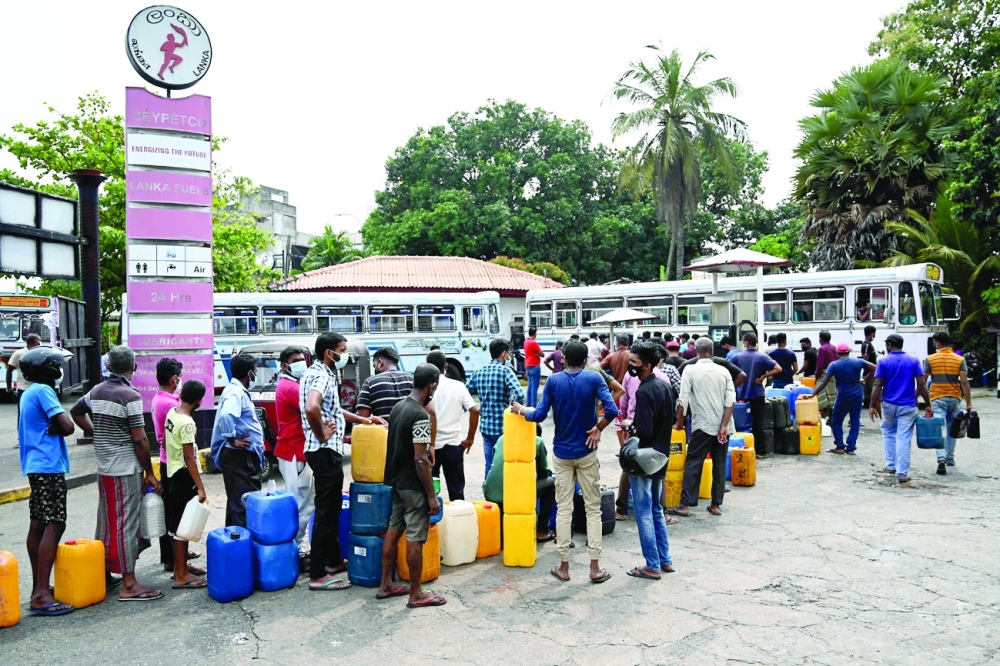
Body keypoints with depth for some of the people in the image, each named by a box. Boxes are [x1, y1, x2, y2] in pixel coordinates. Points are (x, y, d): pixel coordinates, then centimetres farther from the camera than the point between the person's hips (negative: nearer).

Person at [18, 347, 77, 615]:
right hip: (49, 466, -10)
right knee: (54, 525, -11)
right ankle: (41, 595, -12)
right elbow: (68, 427, -19)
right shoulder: (42, 391, -13)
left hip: (35, 466, 10)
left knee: (38, 525, 13)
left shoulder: (28, 393, 16)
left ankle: (38, 587, 21)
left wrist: (53, 427, -5)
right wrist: (58, 427, 0)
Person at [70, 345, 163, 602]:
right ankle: (129, 585, 1)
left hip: (104, 468, 7)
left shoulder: (96, 391, 7)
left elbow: (76, 412, 26)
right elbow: (140, 440, -16)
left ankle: (104, 573, 29)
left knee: (106, 520, 17)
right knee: (126, 523, -4)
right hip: (127, 469, -7)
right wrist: (149, 473, -8)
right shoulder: (130, 396, -16)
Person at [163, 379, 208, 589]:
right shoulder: (187, 423, -22)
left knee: (177, 523, 17)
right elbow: (189, 458, -23)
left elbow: (165, 443, 16)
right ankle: (181, 576, 3)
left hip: (173, 472, 9)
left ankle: (181, 566, 29)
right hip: (184, 477, -9)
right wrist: (200, 487, -22)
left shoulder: (171, 413, 4)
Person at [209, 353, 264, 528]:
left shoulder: (238, 390, 16)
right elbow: (225, 416, -35)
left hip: (244, 456, 11)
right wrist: (232, 439, -24)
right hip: (240, 456, -11)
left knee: (237, 500, 18)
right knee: (244, 502, -7)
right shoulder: (236, 392, -17)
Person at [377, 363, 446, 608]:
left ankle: (386, 585, 25)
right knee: (415, 538, 0)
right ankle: (416, 594, 9)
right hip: (413, 485, -9)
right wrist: (431, 495, -17)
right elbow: (420, 459, -23)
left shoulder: (398, 407, 6)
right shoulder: (420, 416, -21)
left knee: (393, 530, 15)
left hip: (396, 480, 9)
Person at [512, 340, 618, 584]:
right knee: (593, 508, 7)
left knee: (563, 509, 8)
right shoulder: (594, 378, -7)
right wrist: (598, 429, -5)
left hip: (561, 452, 1)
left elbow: (539, 415, -6)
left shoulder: (553, 381, -4)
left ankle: (564, 566, 13)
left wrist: (520, 409, 11)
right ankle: (595, 567, 8)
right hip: (586, 452, -1)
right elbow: (612, 410, -20)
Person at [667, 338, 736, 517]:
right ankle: (716, 504, 15)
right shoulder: (723, 371, 4)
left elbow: (683, 400, -7)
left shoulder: (690, 370, -5)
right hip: (722, 426, 3)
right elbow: (730, 401, -3)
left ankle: (685, 504, 0)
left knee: (693, 464, 1)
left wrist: (679, 422, 5)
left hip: (702, 425, -3)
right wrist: (724, 426, -6)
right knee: (720, 465, 10)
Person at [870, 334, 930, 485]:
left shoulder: (883, 361, -3)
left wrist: (873, 405, -3)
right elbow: (922, 384, -3)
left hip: (889, 405, 0)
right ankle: (902, 473, -3)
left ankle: (891, 465, 20)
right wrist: (928, 405, 2)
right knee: (904, 438, -1)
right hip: (908, 406, 0)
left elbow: (878, 385, -8)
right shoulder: (913, 361, 2)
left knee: (888, 433, 20)